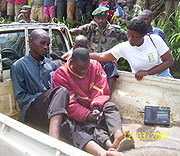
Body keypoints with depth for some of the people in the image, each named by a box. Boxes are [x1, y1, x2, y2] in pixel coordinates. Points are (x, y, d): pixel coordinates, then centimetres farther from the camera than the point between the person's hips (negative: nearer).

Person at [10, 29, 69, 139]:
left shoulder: (51, 64, 20)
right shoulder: (19, 66, 4)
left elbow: (58, 84, 21)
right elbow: (19, 97, 0)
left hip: (52, 110, 5)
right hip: (31, 110, -5)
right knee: (61, 91, -32)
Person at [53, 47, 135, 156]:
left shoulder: (95, 66, 4)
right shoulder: (61, 74, -6)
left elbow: (102, 91, -1)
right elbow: (70, 103, -13)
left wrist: (96, 107, -22)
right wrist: (87, 115, -28)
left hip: (93, 110, 4)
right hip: (77, 116, -4)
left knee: (110, 106, -24)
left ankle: (118, 136, -54)